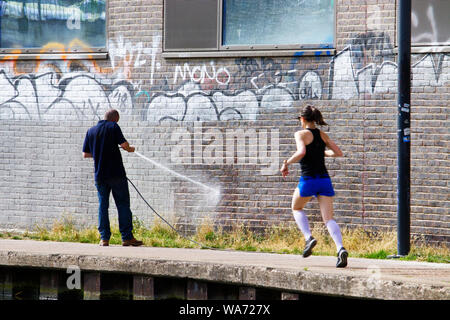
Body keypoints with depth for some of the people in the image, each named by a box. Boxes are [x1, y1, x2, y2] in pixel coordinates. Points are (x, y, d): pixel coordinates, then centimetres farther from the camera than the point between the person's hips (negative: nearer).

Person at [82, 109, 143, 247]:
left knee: (103, 205, 7)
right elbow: (124, 144, -15)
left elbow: (85, 154, 11)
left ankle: (104, 238, 1)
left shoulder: (91, 131, 10)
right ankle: (127, 237, -2)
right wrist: (130, 148, 7)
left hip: (99, 175, 4)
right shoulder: (113, 127, -4)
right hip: (116, 173, -4)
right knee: (123, 204, 1)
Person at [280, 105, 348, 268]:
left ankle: (308, 237, 4)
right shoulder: (323, 135, 11)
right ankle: (340, 248, -24)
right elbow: (338, 153, 12)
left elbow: (301, 152, -23)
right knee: (328, 219, 0)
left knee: (296, 208, 25)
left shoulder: (301, 134, -5)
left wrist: (287, 163, -11)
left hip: (308, 180, -4)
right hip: (324, 180, 4)